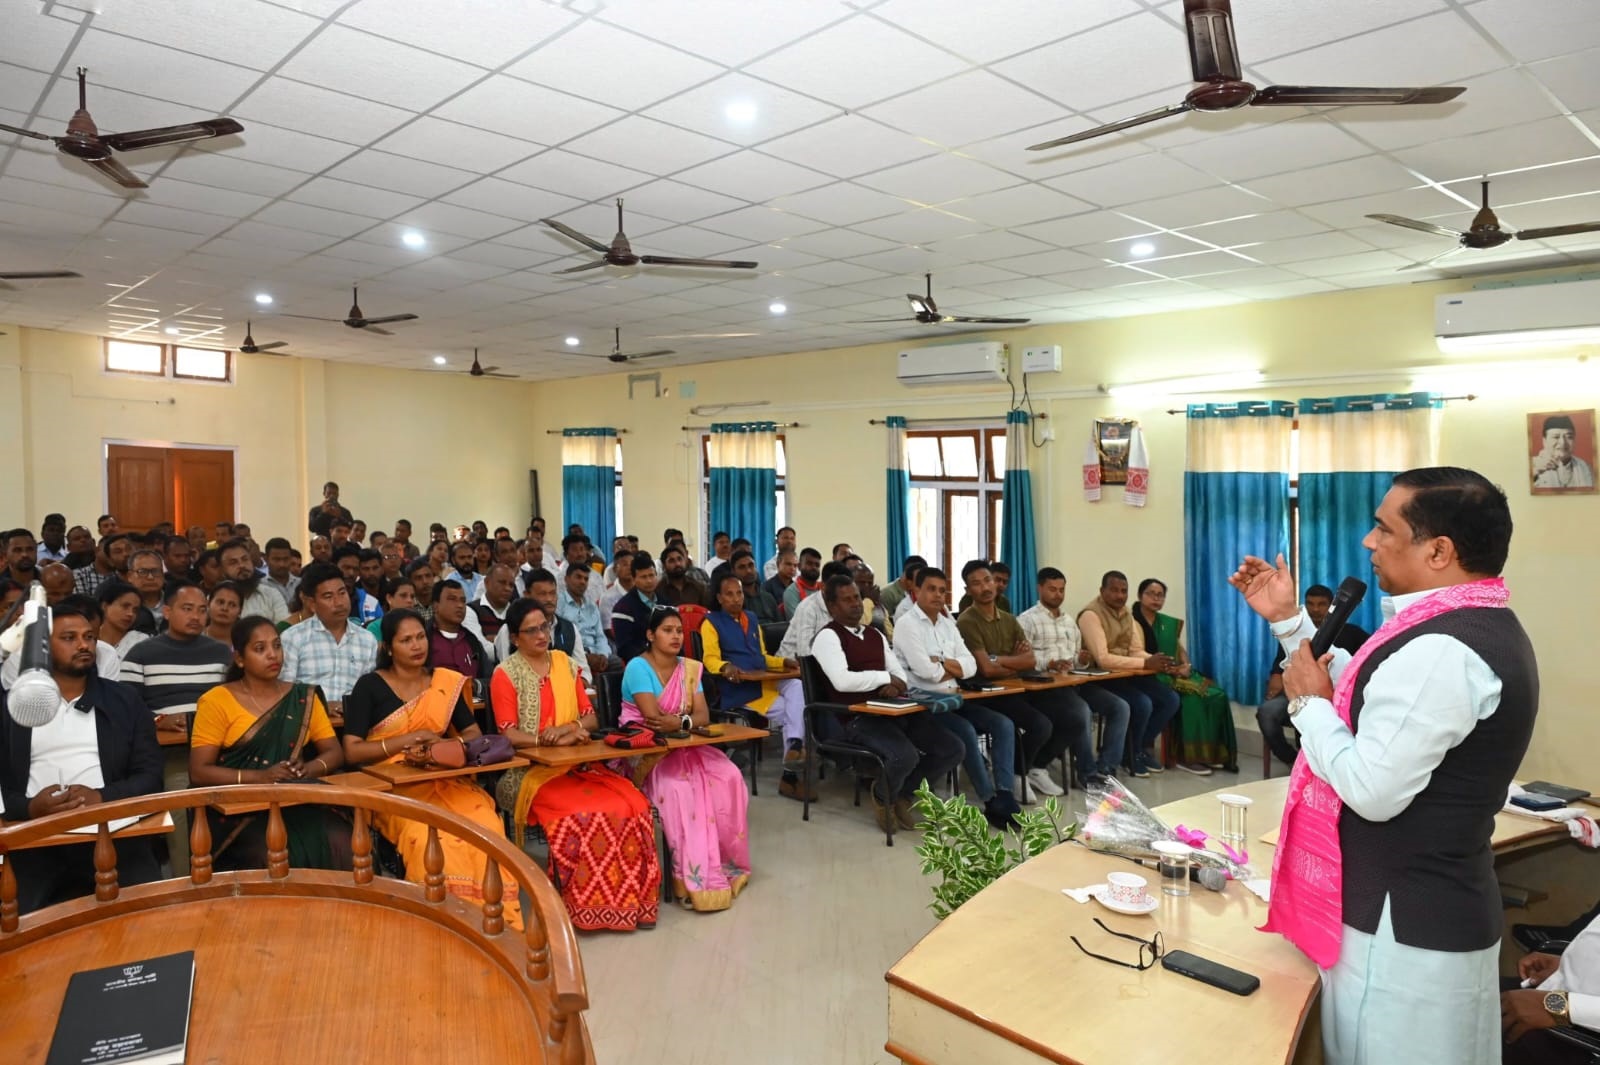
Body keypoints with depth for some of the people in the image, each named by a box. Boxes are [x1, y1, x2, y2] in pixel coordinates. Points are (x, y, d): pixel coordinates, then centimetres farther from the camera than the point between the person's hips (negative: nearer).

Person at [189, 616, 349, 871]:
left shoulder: (304, 698, 12)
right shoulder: (216, 701, 1)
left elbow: (334, 752, 11)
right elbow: (199, 772, -4)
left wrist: (309, 769, -11)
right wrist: (260, 776, -17)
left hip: (296, 801, 3)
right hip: (238, 807, -2)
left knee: (341, 843, -26)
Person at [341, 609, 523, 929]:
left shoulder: (446, 682, 10)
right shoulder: (370, 686, 1)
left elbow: (474, 734, 11)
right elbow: (351, 751, -6)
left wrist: (451, 746, -12)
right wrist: (409, 740, -13)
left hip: (445, 780, 3)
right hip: (394, 787, -2)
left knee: (487, 827, -28)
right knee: (428, 836, -35)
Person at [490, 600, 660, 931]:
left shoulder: (565, 664, 14)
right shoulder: (505, 674, -1)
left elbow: (590, 718, 11)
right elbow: (509, 734, -8)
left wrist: (567, 729, -11)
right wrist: (557, 738, -21)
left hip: (576, 764, 5)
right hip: (530, 771, -4)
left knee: (633, 805, -21)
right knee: (583, 814, -31)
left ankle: (627, 898, -8)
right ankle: (588, 905, -13)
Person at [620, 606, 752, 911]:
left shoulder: (690, 668, 9)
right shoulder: (638, 667, -9)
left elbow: (703, 717, 0)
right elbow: (652, 717, -20)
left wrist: (679, 722, -19)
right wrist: (687, 718, -10)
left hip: (683, 747, 6)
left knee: (728, 778, -20)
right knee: (679, 788, -33)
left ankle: (725, 861, -9)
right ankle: (697, 878, -24)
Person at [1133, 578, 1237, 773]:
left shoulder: (1170, 623, 20)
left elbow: (1181, 649, 20)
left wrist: (1185, 666, -3)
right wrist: (1166, 667, -19)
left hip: (1177, 673, 7)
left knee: (1217, 696, -14)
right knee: (1191, 698, -29)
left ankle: (1212, 752, -9)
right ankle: (1188, 756, -23)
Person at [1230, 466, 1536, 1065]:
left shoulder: (1440, 653, -28)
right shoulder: (1481, 625, 7)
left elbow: (1372, 790, -28)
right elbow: (1372, 701, 14)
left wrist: (1307, 701, -15)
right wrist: (1289, 622, 11)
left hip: (1401, 925, -10)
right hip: (1436, 906, 10)